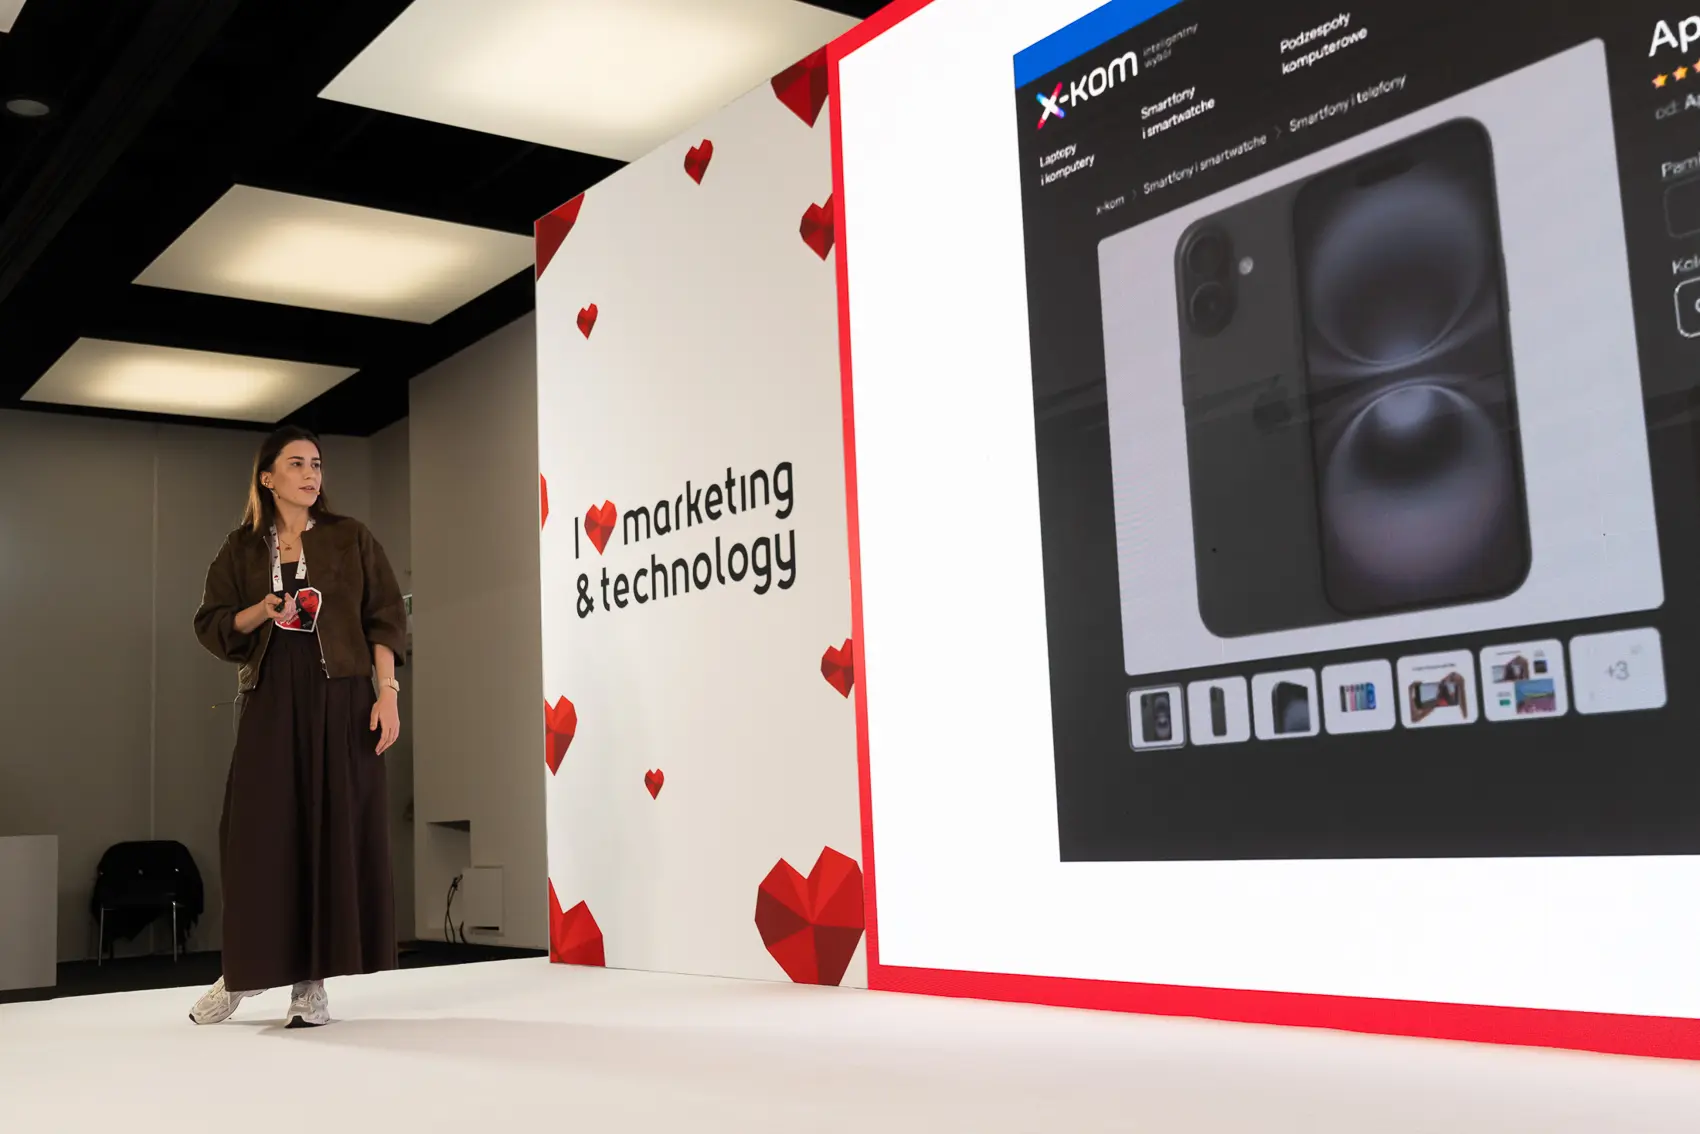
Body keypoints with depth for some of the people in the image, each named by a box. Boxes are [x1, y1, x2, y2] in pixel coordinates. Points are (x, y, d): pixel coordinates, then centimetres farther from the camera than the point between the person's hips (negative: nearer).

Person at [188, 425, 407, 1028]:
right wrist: (258, 613, -12)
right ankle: (246, 969, 15)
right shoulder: (242, 548, 10)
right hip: (270, 700, 1)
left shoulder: (351, 538, 5)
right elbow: (210, 623, 8)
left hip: (340, 698, -1)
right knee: (261, 831, -1)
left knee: (334, 830, -3)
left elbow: (386, 619, 1)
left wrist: (387, 693, -8)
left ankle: (311, 980, 3)